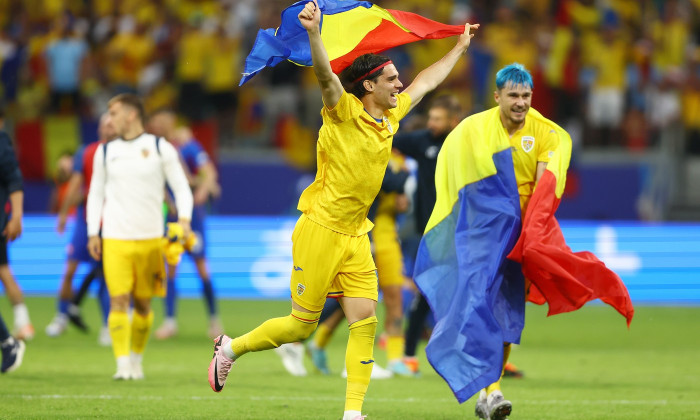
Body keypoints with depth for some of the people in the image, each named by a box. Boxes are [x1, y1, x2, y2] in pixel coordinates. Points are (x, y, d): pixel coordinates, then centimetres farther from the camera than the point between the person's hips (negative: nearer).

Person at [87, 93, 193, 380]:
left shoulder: (160, 149, 3)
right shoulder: (106, 152, 10)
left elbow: (181, 187, 5)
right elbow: (96, 192, 16)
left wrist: (184, 218, -11)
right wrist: (93, 233, 9)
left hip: (150, 238, -1)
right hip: (115, 238, 1)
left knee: (143, 303, 6)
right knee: (118, 301, -12)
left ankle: (137, 360, 22)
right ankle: (122, 364, -15)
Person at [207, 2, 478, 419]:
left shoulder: (391, 116, 10)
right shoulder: (344, 111, -11)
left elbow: (426, 81, 26)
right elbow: (325, 74, -31)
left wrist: (460, 48, 37)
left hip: (357, 236, 7)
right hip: (321, 229, -7)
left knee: (365, 322, -3)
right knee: (302, 325, 0)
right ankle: (231, 348, 22)